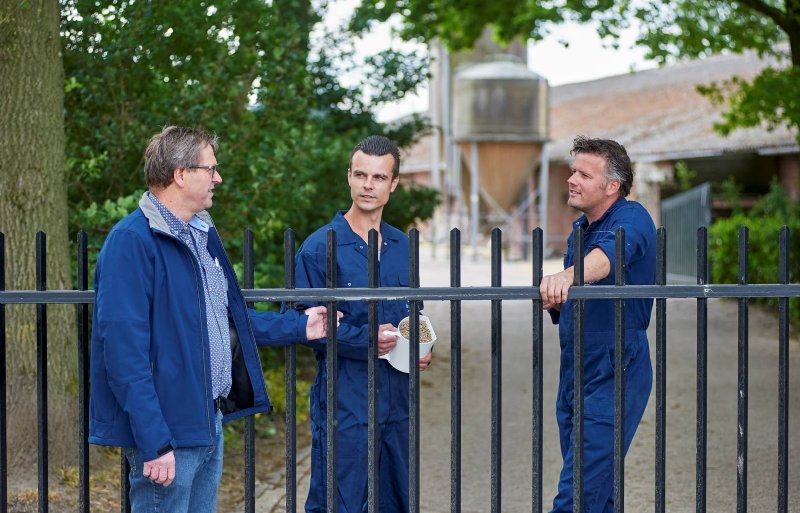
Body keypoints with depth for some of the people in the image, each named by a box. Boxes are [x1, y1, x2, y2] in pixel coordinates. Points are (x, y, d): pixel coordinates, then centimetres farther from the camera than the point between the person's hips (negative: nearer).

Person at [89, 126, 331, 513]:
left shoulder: (202, 234, 14)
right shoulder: (132, 241, -16)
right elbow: (124, 348, -21)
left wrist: (299, 326, 24)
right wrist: (154, 442, -24)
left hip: (210, 422, 9)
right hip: (169, 432, -9)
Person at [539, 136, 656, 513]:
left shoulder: (630, 219, -11)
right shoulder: (580, 228, 15)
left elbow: (607, 256, -35)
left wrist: (566, 277, -54)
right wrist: (555, 301, 1)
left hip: (614, 374, -9)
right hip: (574, 373, 9)